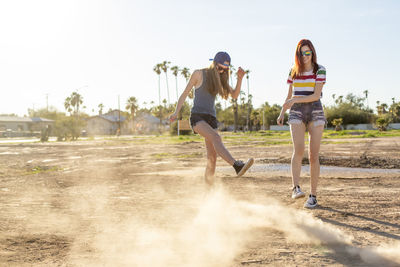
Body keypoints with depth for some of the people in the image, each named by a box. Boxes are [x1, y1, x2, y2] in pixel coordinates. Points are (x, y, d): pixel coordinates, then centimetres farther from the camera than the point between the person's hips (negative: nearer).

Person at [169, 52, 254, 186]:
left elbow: (235, 95, 8)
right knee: (216, 137, -34)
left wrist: (240, 78, -7)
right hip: (197, 117, -6)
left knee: (212, 158, -2)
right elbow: (185, 93, 2)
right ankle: (237, 166, -50)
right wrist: (176, 113, -8)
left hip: (211, 119, 6)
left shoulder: (220, 79, 16)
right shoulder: (199, 74, 0)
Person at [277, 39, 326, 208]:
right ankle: (296, 188, -25)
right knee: (298, 149, -22)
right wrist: (282, 113, 9)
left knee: (313, 155, -3)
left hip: (315, 113, -2)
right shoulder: (294, 71, 10)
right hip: (297, 114, 2)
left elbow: (316, 95, -11)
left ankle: (313, 196, 2)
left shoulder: (320, 71, -1)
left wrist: (295, 100, -21)